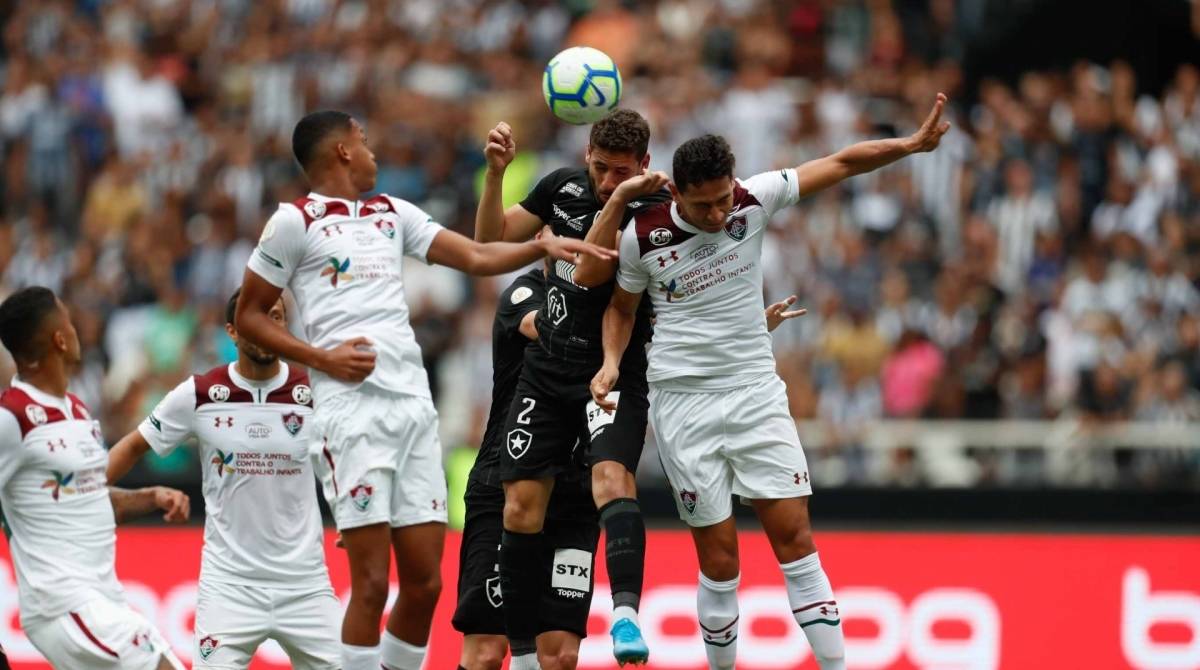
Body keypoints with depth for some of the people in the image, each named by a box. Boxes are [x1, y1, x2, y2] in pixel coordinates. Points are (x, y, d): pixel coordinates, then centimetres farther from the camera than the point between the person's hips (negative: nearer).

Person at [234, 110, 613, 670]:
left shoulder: (391, 214, 19)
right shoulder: (295, 222, 1)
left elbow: (475, 257, 21)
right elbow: (249, 317, 3)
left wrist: (543, 246, 6)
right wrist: (321, 358, -9)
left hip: (414, 408, 6)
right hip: (352, 410, -6)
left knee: (424, 583, 4)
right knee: (371, 584, -11)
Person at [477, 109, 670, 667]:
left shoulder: (656, 212, -12)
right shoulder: (563, 186, 3)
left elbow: (590, 269, -19)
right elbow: (491, 242, 11)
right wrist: (495, 174, -2)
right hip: (545, 372, 5)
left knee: (612, 476, -30)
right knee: (521, 510, 1)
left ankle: (625, 615, -46)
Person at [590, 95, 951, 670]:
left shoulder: (753, 200, -7)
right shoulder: (643, 235, -8)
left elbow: (841, 163, -1)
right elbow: (621, 306, 11)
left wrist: (912, 145, -13)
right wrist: (611, 361, -5)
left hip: (756, 391, 1)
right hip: (682, 402, -1)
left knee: (794, 537, -6)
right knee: (719, 559, -3)